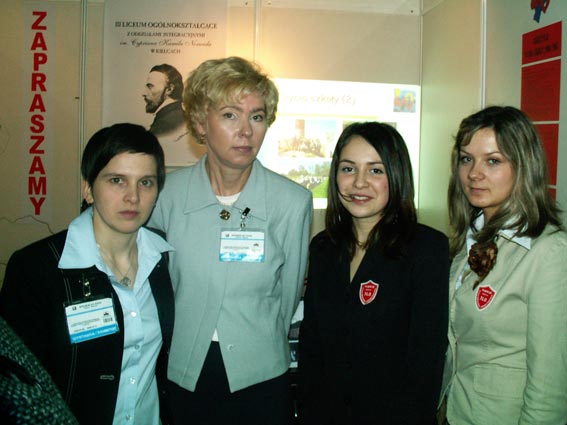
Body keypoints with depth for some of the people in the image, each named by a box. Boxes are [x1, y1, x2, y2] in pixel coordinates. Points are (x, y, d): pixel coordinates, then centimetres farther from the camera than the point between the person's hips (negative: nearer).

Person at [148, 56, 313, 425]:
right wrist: (185, 350, 6)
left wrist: (258, 350, 7)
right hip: (180, 377, 1)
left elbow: (288, 296, 0)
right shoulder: (167, 193, -9)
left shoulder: (294, 202, -11)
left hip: (260, 381, 0)